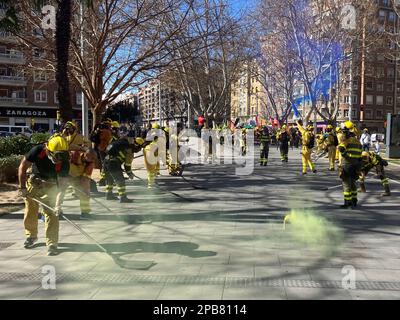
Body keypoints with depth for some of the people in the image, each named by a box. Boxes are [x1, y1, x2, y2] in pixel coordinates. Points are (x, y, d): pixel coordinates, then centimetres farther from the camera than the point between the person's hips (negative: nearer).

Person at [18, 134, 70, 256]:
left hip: (50, 187, -1)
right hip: (33, 183, 1)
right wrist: (22, 187, -17)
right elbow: (22, 167, -16)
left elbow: (62, 185, -25)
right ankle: (31, 235, 36)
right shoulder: (37, 151, -30)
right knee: (30, 211, 13)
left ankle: (52, 243, 0)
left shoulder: (64, 162, -28)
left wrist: (58, 204, -32)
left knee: (51, 213, -9)